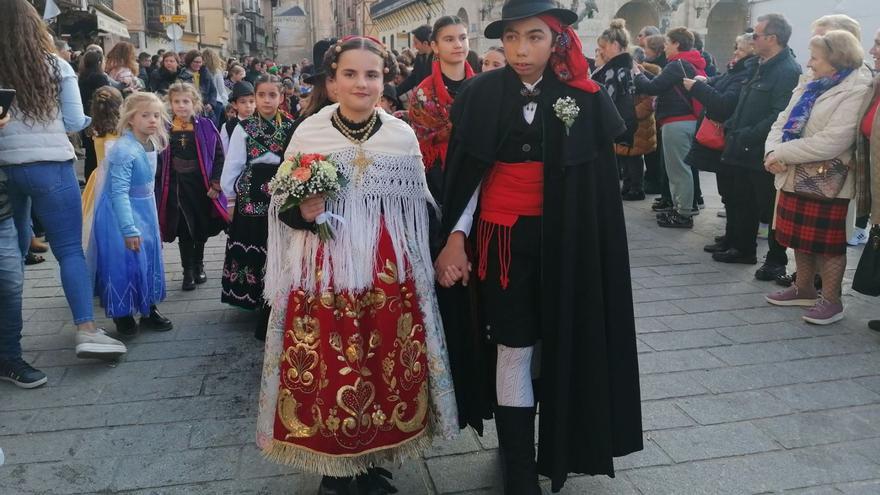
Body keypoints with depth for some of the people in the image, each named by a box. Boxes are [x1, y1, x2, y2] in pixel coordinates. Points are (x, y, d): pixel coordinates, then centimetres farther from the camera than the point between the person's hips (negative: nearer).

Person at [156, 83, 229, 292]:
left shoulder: (205, 127, -6)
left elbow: (219, 155, -3)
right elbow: (158, 160, 1)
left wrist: (216, 183, -7)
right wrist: (159, 187, -3)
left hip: (201, 186, 0)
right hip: (176, 186, 0)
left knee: (201, 228, 13)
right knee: (184, 230, 4)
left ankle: (199, 265, 35)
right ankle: (188, 272, 17)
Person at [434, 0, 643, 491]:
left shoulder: (583, 98, -1)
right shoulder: (482, 95, -2)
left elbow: (598, 183, 1)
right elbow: (467, 174, -1)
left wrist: (593, 245, -2)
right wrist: (456, 237, -10)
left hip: (563, 238, 1)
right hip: (502, 236, -1)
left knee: (564, 344, 11)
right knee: (513, 349, 2)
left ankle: (558, 445, 37)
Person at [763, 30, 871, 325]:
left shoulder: (857, 92, -12)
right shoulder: (809, 87, 15)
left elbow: (832, 142, -22)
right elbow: (782, 122, 10)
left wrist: (783, 153, -18)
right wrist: (773, 152, -10)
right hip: (796, 177, 8)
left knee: (827, 243, 1)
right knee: (802, 238, 16)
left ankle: (831, 300, 12)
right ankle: (804, 289, 30)